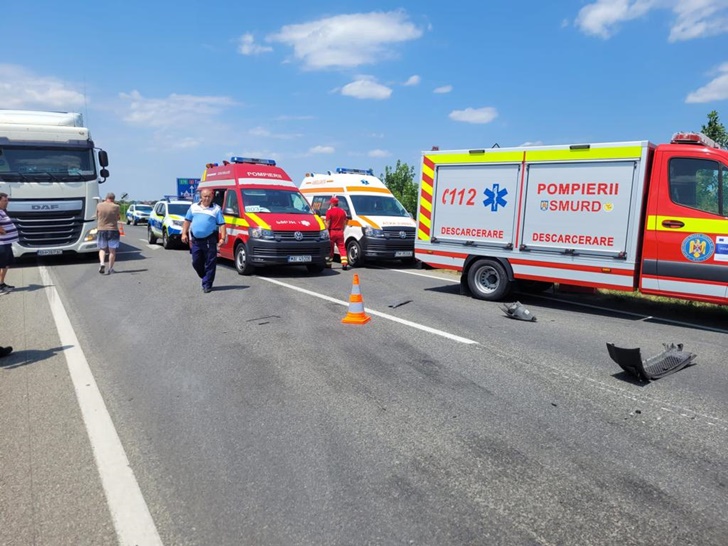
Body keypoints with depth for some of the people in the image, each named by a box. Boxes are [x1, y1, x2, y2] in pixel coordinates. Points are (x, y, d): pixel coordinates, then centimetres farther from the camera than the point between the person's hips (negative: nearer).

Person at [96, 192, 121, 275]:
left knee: (102, 248, 15)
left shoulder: (99, 205, -1)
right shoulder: (116, 207, -7)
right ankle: (110, 268, 9)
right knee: (112, 250, 7)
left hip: (101, 230, 1)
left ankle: (101, 263, -8)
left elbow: (97, 217, 9)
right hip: (113, 230, -1)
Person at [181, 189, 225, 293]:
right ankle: (205, 278, 30)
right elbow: (187, 221, 16)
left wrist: (222, 238, -14)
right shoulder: (194, 207, 12)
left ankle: (207, 284, 4)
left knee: (210, 263, -3)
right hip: (195, 240, 4)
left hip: (210, 240, -4)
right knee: (196, 262, 9)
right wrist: (184, 234, 6)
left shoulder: (216, 209, 2)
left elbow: (222, 224, -4)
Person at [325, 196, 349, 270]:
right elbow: (344, 223, 10)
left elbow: (328, 224, -12)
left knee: (330, 248, 9)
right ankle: (344, 263, -6)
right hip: (340, 232, 3)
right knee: (342, 247, 3)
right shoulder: (342, 211, 6)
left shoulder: (329, 211, -9)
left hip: (332, 232, -3)